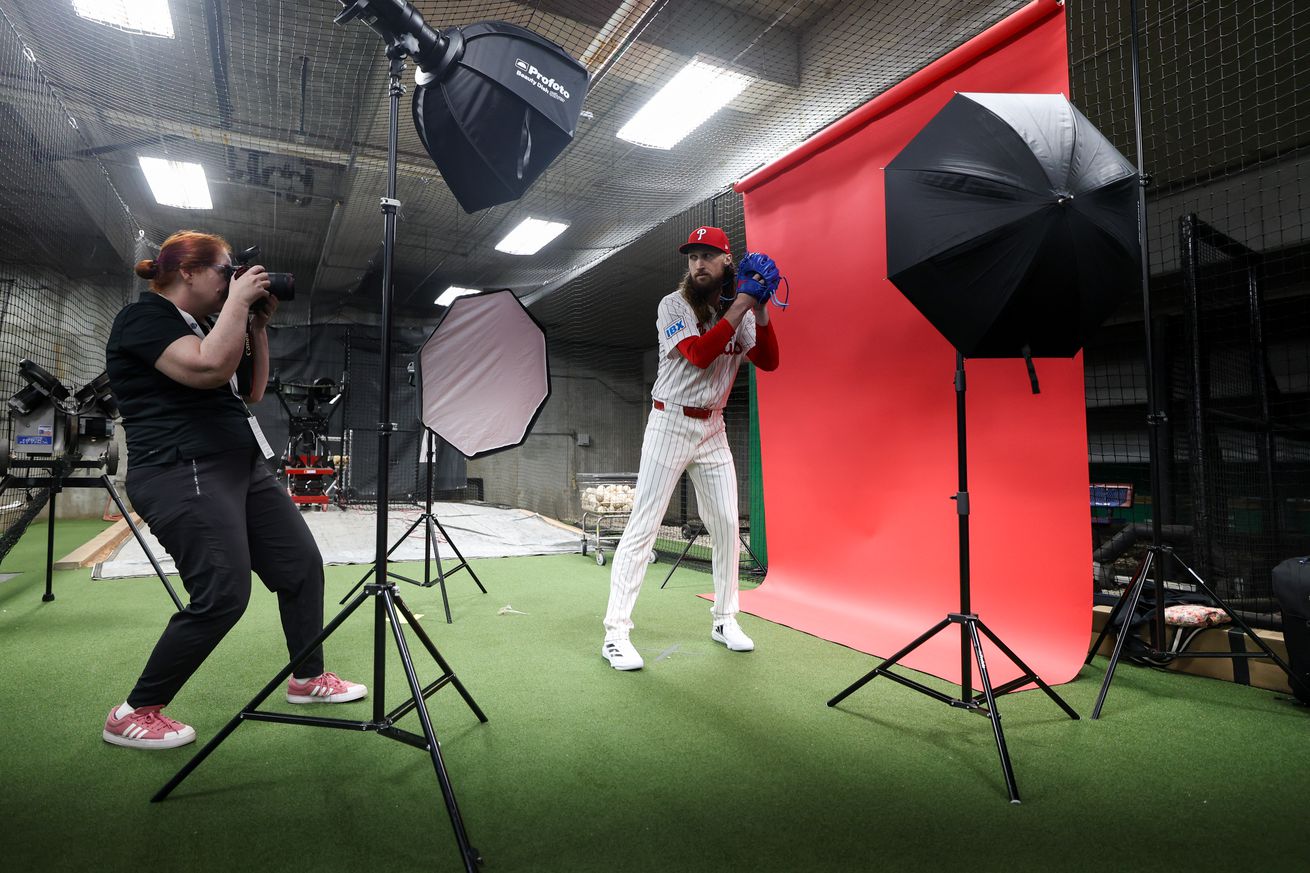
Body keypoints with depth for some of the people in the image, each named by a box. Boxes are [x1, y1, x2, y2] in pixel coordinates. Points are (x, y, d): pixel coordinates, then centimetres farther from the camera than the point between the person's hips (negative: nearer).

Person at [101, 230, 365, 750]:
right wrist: (238, 301, -13)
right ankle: (133, 715, 5)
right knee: (223, 596, -15)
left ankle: (308, 679, 21)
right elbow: (209, 368, -25)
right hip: (184, 476, -9)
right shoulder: (143, 317, -8)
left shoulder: (199, 325, 19)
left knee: (301, 563, 7)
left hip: (244, 468, 9)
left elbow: (251, 390, 20)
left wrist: (257, 327, 11)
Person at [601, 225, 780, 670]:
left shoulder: (741, 312, 8)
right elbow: (699, 354, -23)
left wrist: (760, 313, -12)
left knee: (727, 526, 8)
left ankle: (724, 620, 24)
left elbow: (768, 361, -1)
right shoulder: (674, 305, -7)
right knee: (642, 527, -8)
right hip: (671, 424, -5)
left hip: (713, 429, 6)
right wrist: (741, 305, -21)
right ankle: (616, 632, -4)